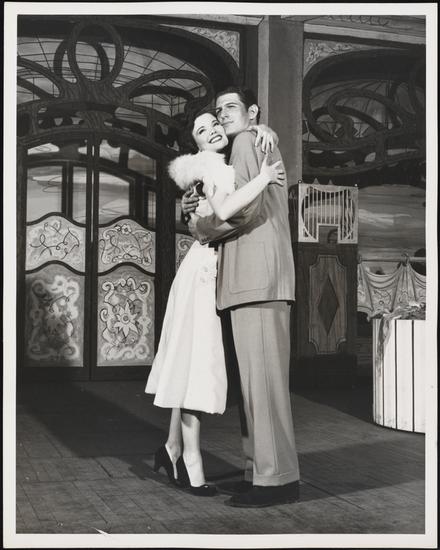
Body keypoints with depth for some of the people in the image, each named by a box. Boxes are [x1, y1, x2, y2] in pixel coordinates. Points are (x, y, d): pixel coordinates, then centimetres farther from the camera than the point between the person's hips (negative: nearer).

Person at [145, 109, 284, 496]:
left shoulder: (226, 165, 17)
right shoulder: (212, 164, -10)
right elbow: (224, 210, -26)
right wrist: (263, 178, -19)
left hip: (215, 271, 9)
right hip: (206, 270, -9)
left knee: (193, 362, 12)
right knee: (196, 361, -7)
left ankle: (173, 448, 21)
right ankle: (192, 464, -2)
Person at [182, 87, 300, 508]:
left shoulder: (248, 141, -1)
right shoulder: (263, 147, 29)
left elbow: (244, 207, -14)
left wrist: (199, 226, 0)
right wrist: (199, 206, 13)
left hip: (258, 275, -10)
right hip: (251, 278, 10)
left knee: (261, 375, -11)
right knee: (256, 376, 9)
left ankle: (276, 479, -9)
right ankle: (260, 471, 12)